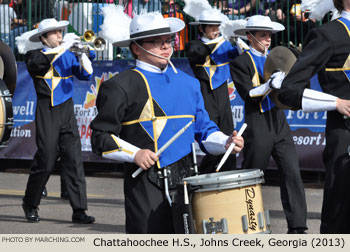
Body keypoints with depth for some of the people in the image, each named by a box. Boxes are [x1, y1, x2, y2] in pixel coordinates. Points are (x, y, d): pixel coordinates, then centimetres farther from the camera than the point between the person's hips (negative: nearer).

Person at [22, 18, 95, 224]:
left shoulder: (68, 56, 14)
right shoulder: (35, 56, 3)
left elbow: (86, 75, 5)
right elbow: (37, 63, -21)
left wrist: (84, 55, -13)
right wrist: (62, 47, -23)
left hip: (67, 113, 4)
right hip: (47, 115, -3)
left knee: (74, 159, -4)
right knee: (45, 161, -3)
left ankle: (79, 210, -5)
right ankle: (30, 205, 17)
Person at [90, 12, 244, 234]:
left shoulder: (188, 83, 16)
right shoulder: (121, 87, -2)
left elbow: (204, 130, 20)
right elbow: (101, 138, -2)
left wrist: (226, 143, 0)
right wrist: (134, 154, -16)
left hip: (185, 182, 6)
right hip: (146, 187, -6)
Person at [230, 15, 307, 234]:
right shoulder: (241, 63, -3)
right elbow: (248, 94, -14)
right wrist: (270, 86, -28)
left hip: (280, 124, 5)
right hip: (257, 127, -5)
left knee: (292, 173, -5)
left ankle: (297, 227, -4)